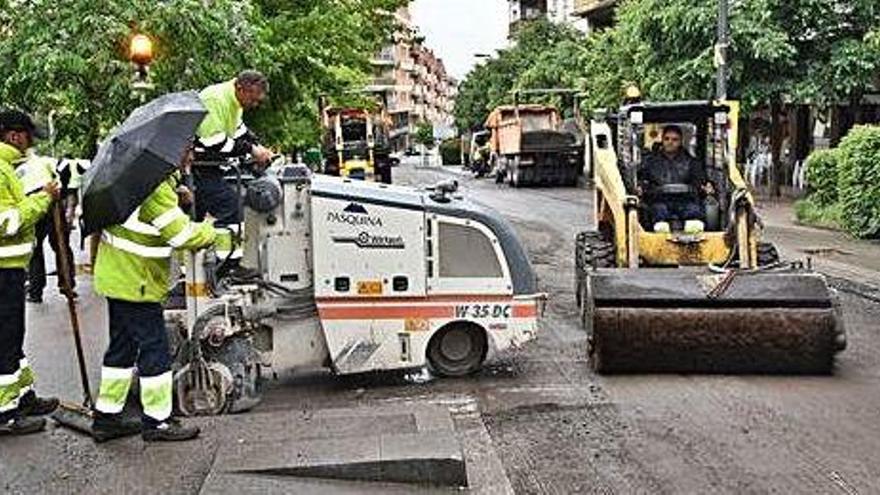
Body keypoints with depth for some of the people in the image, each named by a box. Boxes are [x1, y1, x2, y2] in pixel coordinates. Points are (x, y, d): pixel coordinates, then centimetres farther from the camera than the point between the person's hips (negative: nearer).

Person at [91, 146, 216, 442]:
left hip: (117, 276, 10)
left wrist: (179, 197, 5)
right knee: (154, 348, -1)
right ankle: (157, 421, 9)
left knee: (123, 346, 16)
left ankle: (106, 417, 24)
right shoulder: (156, 187, -21)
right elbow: (181, 234, -20)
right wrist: (209, 231, -3)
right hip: (136, 282, -10)